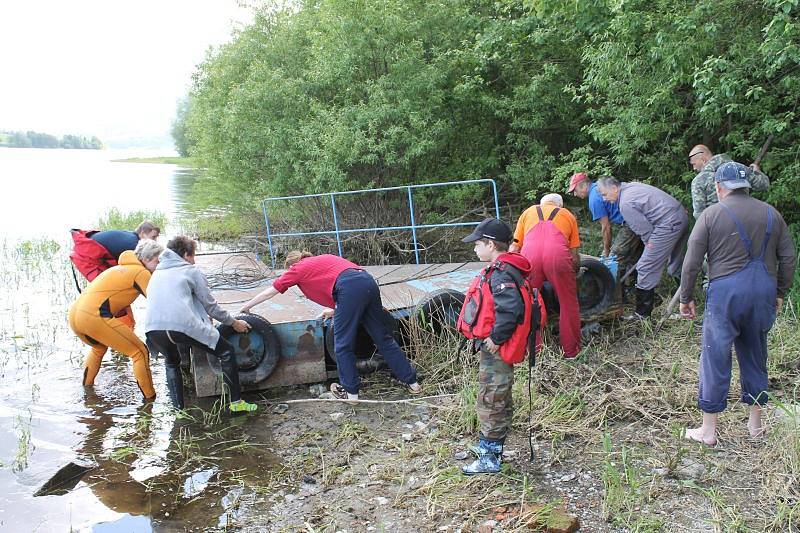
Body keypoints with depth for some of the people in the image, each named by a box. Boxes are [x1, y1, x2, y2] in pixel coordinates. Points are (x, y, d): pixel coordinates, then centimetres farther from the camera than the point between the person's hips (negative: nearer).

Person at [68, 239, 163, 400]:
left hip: (74, 315, 9)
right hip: (95, 316, -9)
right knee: (140, 352, -1)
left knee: (99, 348, 38)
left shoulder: (122, 268, 25)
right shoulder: (141, 272, 0)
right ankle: (150, 399, -2)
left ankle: (86, 387, 44)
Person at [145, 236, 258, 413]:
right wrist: (233, 322, 27)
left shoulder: (157, 273, 31)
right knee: (226, 352, 12)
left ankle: (178, 408, 27)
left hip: (153, 327, 5)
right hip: (183, 325, -5)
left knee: (172, 362, 34)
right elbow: (210, 304, 14)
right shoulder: (191, 271, 16)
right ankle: (236, 402, 12)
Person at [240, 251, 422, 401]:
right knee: (382, 337, 15)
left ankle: (351, 392, 16)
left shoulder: (297, 269, 19)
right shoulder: (322, 260, 35)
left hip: (351, 287, -7)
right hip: (369, 281, 7)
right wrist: (335, 310, 48)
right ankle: (411, 381, 20)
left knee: (343, 344, 8)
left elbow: (269, 292, 28)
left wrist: (247, 306, 40)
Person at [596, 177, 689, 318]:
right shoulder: (631, 186, 13)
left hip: (669, 224, -10)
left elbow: (644, 228, -13)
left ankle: (642, 314, -2)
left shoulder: (625, 204, -16)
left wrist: (649, 243, 4)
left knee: (646, 268, -6)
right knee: (676, 263, 26)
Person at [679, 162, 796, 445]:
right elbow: (789, 257, 11)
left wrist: (686, 298, 3)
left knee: (715, 360, 3)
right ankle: (755, 423, 29)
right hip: (764, 292, 4)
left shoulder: (712, 214, -3)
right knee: (755, 357, 18)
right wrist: (780, 293, 21)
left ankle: (708, 430, 10)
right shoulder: (771, 213, 9)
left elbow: (692, 262, -6)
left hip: (725, 292, -4)